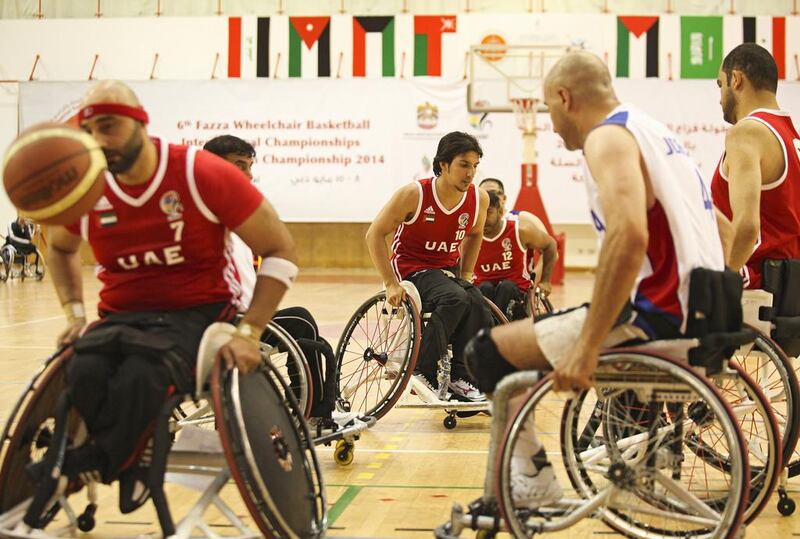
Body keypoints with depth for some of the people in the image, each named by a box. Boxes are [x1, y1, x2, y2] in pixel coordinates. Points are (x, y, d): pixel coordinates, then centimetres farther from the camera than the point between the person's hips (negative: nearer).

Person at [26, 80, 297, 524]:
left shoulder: (203, 175, -13)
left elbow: (280, 250, -8)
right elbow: (60, 248, 24)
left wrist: (249, 332, -17)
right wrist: (75, 312, 7)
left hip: (197, 312, -4)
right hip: (120, 316, 4)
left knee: (139, 379, -36)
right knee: (83, 376, -31)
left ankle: (84, 468, -11)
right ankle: (131, 467, -7)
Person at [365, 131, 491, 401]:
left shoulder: (479, 198, -5)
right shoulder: (414, 194, -17)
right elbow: (375, 234, -12)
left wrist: (466, 275, 9)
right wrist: (390, 283, -17)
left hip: (447, 271, 5)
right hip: (412, 269, -5)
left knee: (481, 314, -23)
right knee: (456, 299, -33)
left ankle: (460, 377, -10)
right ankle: (421, 369, -23)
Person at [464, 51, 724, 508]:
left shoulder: (609, 136, -10)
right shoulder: (655, 131, 20)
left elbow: (628, 236, -28)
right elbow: (718, 229, 25)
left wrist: (586, 346, -27)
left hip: (653, 315, -10)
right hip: (697, 313, 10)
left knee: (490, 351, -5)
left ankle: (532, 483, 3)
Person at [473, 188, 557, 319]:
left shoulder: (521, 230, -7)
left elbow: (550, 245, 9)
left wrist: (545, 281, 7)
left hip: (515, 292, 0)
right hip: (483, 293, 1)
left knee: (506, 286, -34)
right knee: (485, 288, -33)